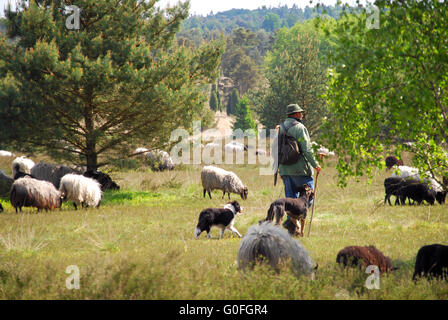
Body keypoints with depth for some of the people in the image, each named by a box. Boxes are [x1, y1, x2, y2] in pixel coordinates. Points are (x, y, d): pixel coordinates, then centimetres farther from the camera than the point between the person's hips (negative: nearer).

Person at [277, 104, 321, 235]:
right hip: (299, 170, -7)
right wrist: (315, 165, -7)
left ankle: (292, 229, 9)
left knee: (290, 197, 11)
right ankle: (291, 220, -16)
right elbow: (306, 149, -14)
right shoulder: (299, 128, -9)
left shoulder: (280, 129, 13)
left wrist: (278, 167, 22)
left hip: (284, 169, 7)